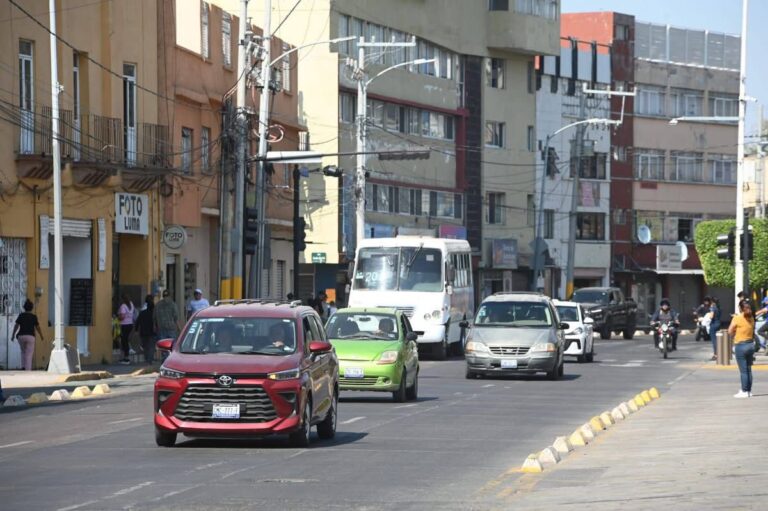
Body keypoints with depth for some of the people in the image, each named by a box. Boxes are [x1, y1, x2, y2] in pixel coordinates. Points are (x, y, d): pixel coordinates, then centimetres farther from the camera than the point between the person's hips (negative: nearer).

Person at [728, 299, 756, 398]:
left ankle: (744, 391, 1)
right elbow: (753, 332, 9)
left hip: (741, 346, -6)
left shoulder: (737, 318, -13)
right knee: (749, 369, 12)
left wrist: (733, 337, 3)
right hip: (751, 344, 6)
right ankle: (749, 391, 17)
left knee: (743, 370, -1)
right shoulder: (751, 318, 5)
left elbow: (730, 331, -12)